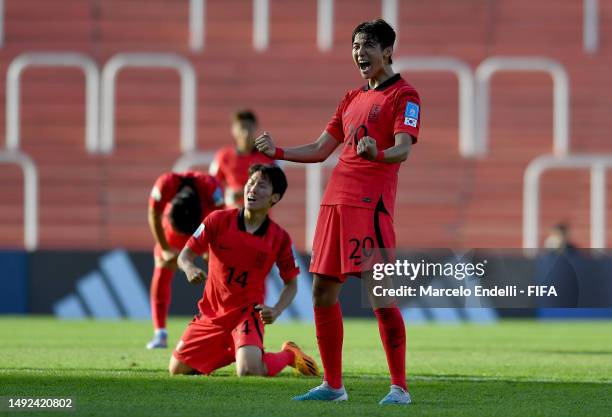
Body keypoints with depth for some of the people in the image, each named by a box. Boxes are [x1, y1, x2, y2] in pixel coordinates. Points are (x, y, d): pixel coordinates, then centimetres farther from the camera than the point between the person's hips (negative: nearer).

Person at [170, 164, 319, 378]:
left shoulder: (280, 238, -9)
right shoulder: (218, 220, -9)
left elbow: (291, 283, 3)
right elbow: (186, 254, -6)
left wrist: (276, 311, -16)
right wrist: (189, 268, -30)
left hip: (248, 311, -3)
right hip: (212, 312, 3)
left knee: (249, 372, -27)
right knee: (177, 369, 6)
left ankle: (289, 355, 8)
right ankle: (233, 352, 30)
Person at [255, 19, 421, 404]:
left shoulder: (404, 95, -2)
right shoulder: (353, 99, 21)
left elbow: (403, 149, -17)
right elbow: (320, 150, 25)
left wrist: (378, 154, -38)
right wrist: (277, 151, 12)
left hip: (370, 205, -8)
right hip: (335, 201, 8)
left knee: (381, 296, -12)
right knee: (323, 293, 8)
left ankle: (399, 388, -8)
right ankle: (333, 385, 17)